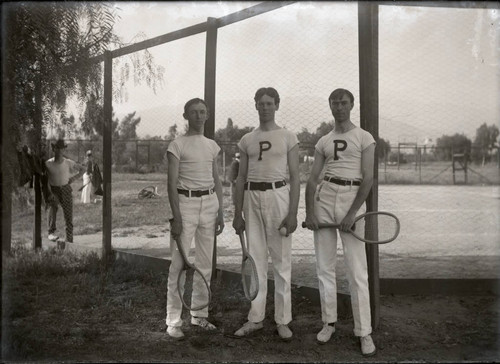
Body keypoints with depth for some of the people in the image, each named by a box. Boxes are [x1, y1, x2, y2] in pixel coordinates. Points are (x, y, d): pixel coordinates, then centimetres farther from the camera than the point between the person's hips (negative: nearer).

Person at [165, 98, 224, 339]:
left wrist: (220, 212, 10)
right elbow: (172, 183, -8)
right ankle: (173, 321, 4)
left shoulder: (212, 146, 13)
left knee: (205, 263, 10)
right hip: (185, 202, -5)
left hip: (209, 203, 6)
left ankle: (199, 314, 23)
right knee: (179, 264, -4)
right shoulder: (177, 145, -3)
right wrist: (176, 217, -15)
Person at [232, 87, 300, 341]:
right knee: (255, 259, 7)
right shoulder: (246, 140, 11)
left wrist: (293, 213, -10)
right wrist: (237, 213, 6)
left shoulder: (288, 138, 3)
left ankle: (282, 320, 11)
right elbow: (241, 178, 12)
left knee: (281, 260, 1)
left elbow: (295, 178, -1)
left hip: (278, 195, -3)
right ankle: (255, 318, 17)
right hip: (252, 198, 3)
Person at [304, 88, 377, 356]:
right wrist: (309, 212, -4)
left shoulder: (364, 138, 3)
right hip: (324, 198, 4)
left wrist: (352, 213, -14)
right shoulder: (323, 142, 14)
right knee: (324, 266, 6)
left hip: (353, 198, -4)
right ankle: (329, 322, 20)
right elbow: (312, 179, 9)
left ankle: (364, 332, 4)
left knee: (357, 271, -5)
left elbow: (367, 179, -4)